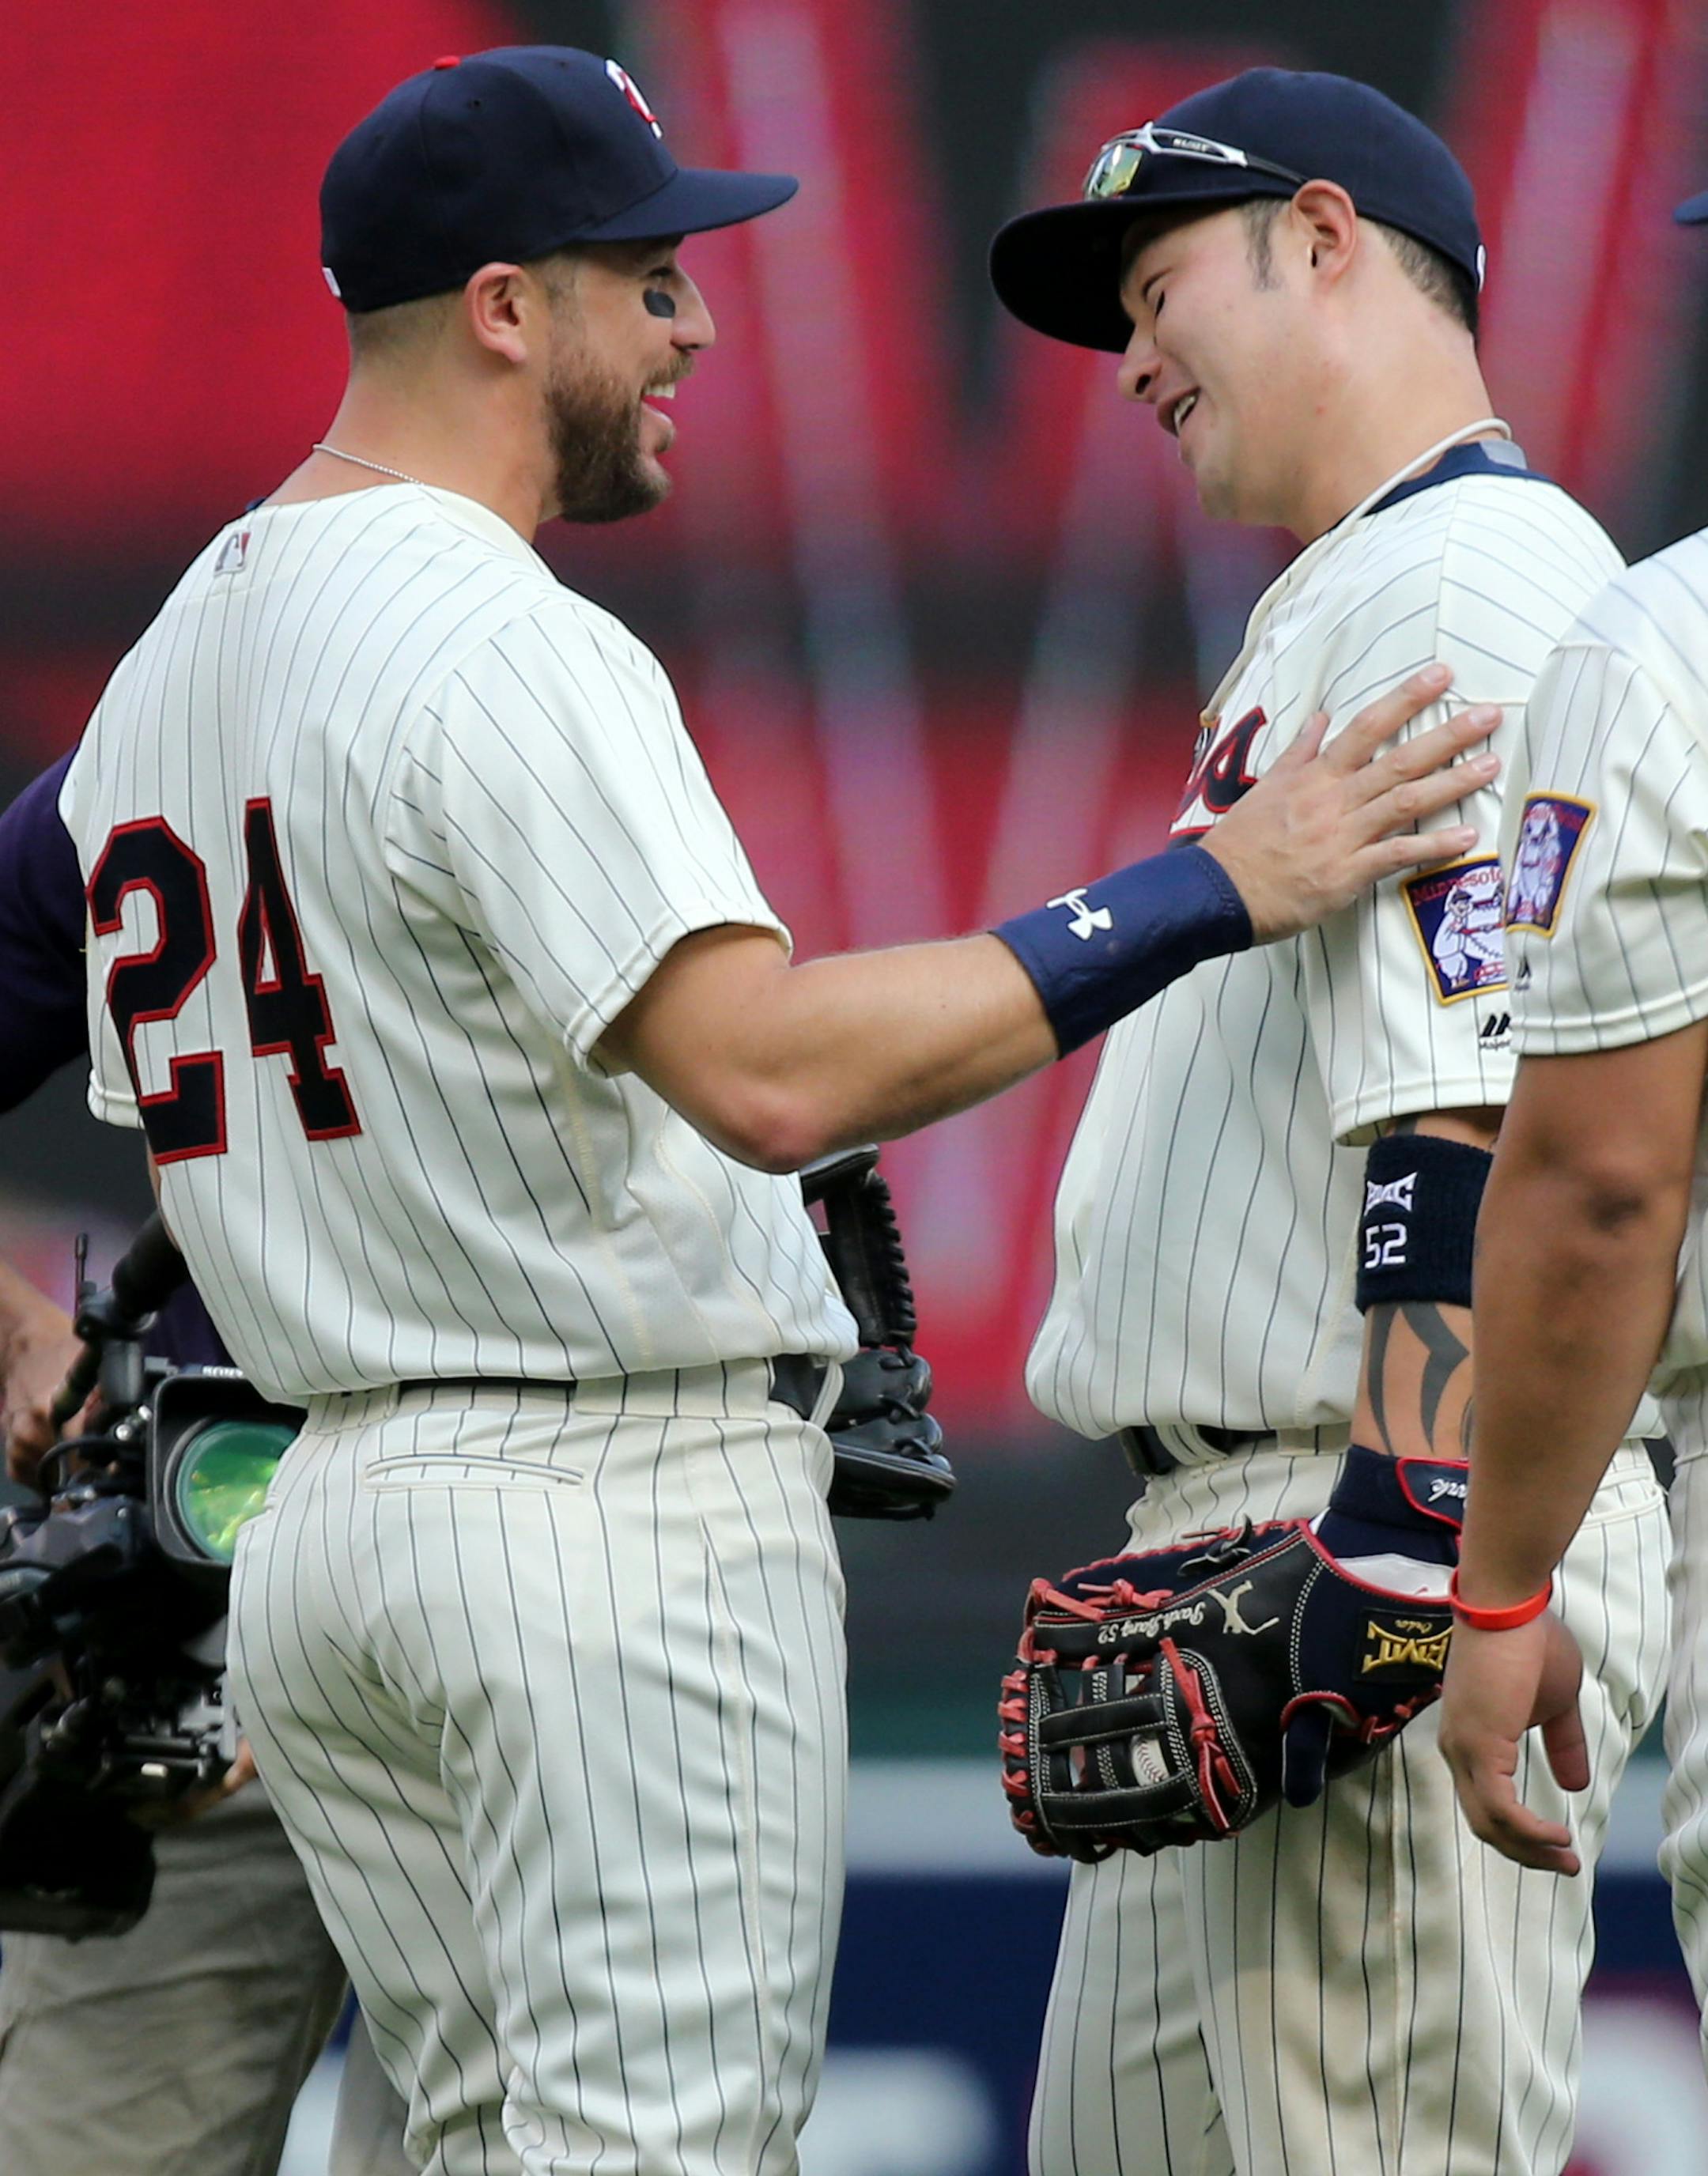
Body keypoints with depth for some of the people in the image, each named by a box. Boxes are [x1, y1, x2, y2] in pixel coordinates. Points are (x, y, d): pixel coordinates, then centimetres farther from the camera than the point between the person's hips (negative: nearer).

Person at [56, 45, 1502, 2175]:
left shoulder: (163, 664, 15)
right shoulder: (506, 646, -16)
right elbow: (767, 1073, -27)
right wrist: (1207, 892, -26)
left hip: (320, 1511, 9)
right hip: (626, 1501, -9)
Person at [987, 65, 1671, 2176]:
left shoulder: (1477, 578, -10)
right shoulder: (1328, 605, 23)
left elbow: (1486, 1122, -21)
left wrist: (1400, 1542, -26)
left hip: (1410, 1526, -11)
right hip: (1219, 1542, 11)